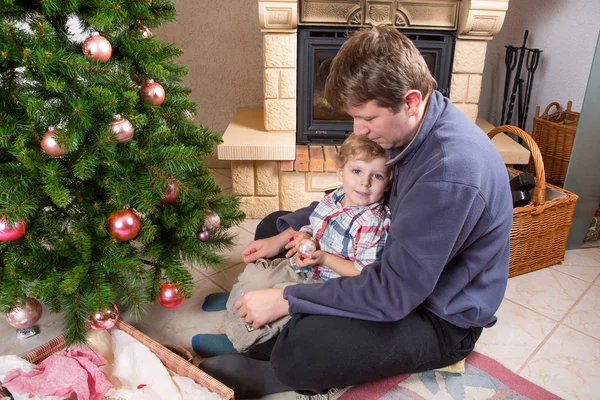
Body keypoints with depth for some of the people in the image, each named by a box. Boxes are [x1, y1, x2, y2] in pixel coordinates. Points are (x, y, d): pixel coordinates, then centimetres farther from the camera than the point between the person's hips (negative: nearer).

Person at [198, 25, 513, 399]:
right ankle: (271, 340, -1)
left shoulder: (451, 171, -35)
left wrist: (285, 299, -25)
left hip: (441, 316, -8)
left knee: (299, 352, -34)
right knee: (273, 225, 9)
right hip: (401, 263, 9)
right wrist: (286, 234, -4)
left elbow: (393, 293, -30)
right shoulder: (414, 123, -7)